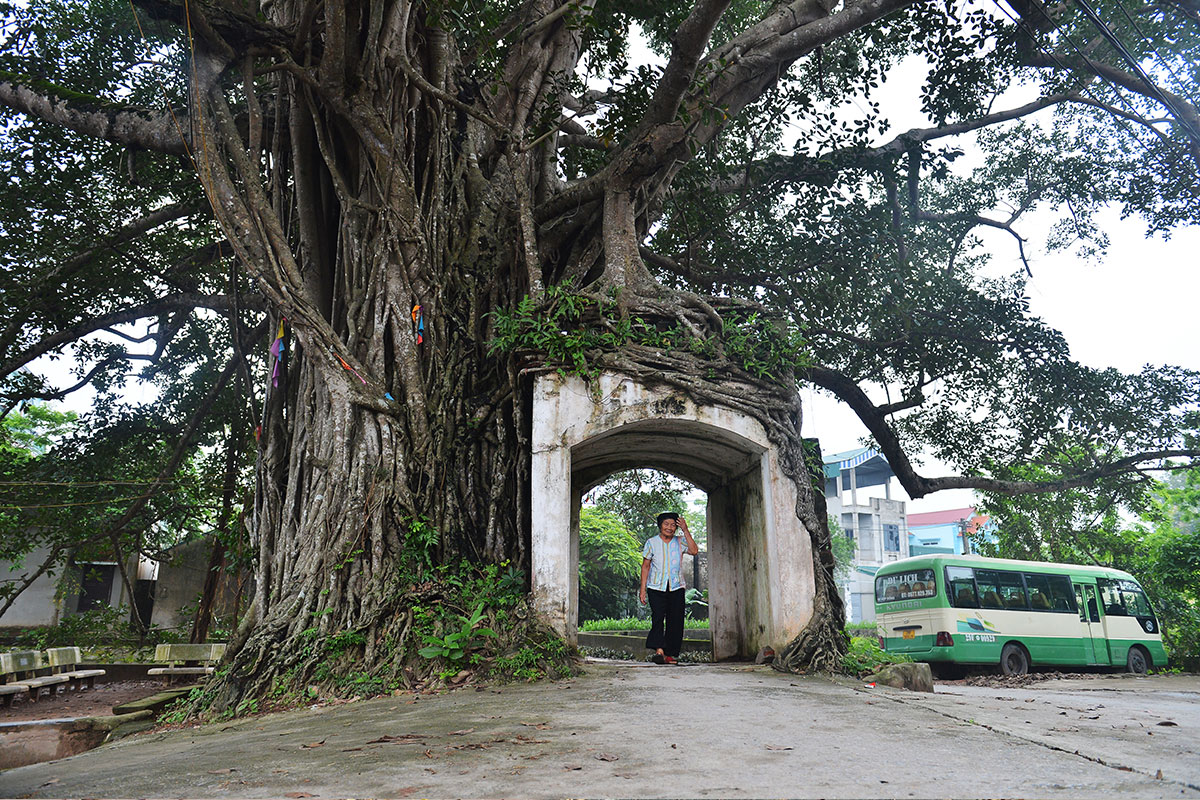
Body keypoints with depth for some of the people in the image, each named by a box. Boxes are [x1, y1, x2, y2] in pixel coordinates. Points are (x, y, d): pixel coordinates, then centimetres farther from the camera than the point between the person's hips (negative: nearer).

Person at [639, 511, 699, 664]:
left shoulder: (679, 542, 8)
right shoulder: (651, 542, 4)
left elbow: (694, 551, -10)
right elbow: (645, 566, 6)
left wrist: (686, 531, -10)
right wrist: (642, 589, 1)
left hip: (676, 588, 2)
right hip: (656, 587, -2)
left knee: (675, 621, -1)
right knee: (658, 617, -19)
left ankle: (670, 654, 6)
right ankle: (659, 650, -29)